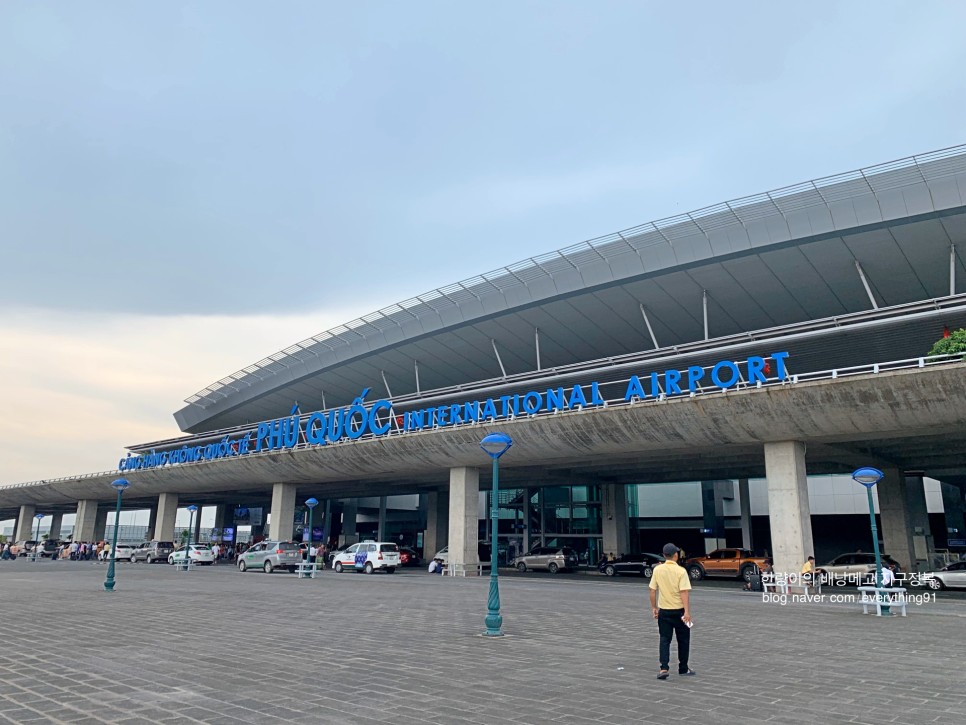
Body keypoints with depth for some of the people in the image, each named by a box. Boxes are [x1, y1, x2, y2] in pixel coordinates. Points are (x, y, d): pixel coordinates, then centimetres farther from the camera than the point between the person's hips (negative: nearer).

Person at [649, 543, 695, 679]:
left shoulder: (657, 570, -2)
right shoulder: (680, 571, -13)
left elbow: (652, 590, 2)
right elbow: (684, 592, -20)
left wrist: (654, 607, 13)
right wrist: (687, 611, -21)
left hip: (664, 611, 3)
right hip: (679, 611, -3)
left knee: (664, 640, 6)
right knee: (683, 640, 13)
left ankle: (664, 668, -6)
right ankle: (683, 669, 23)